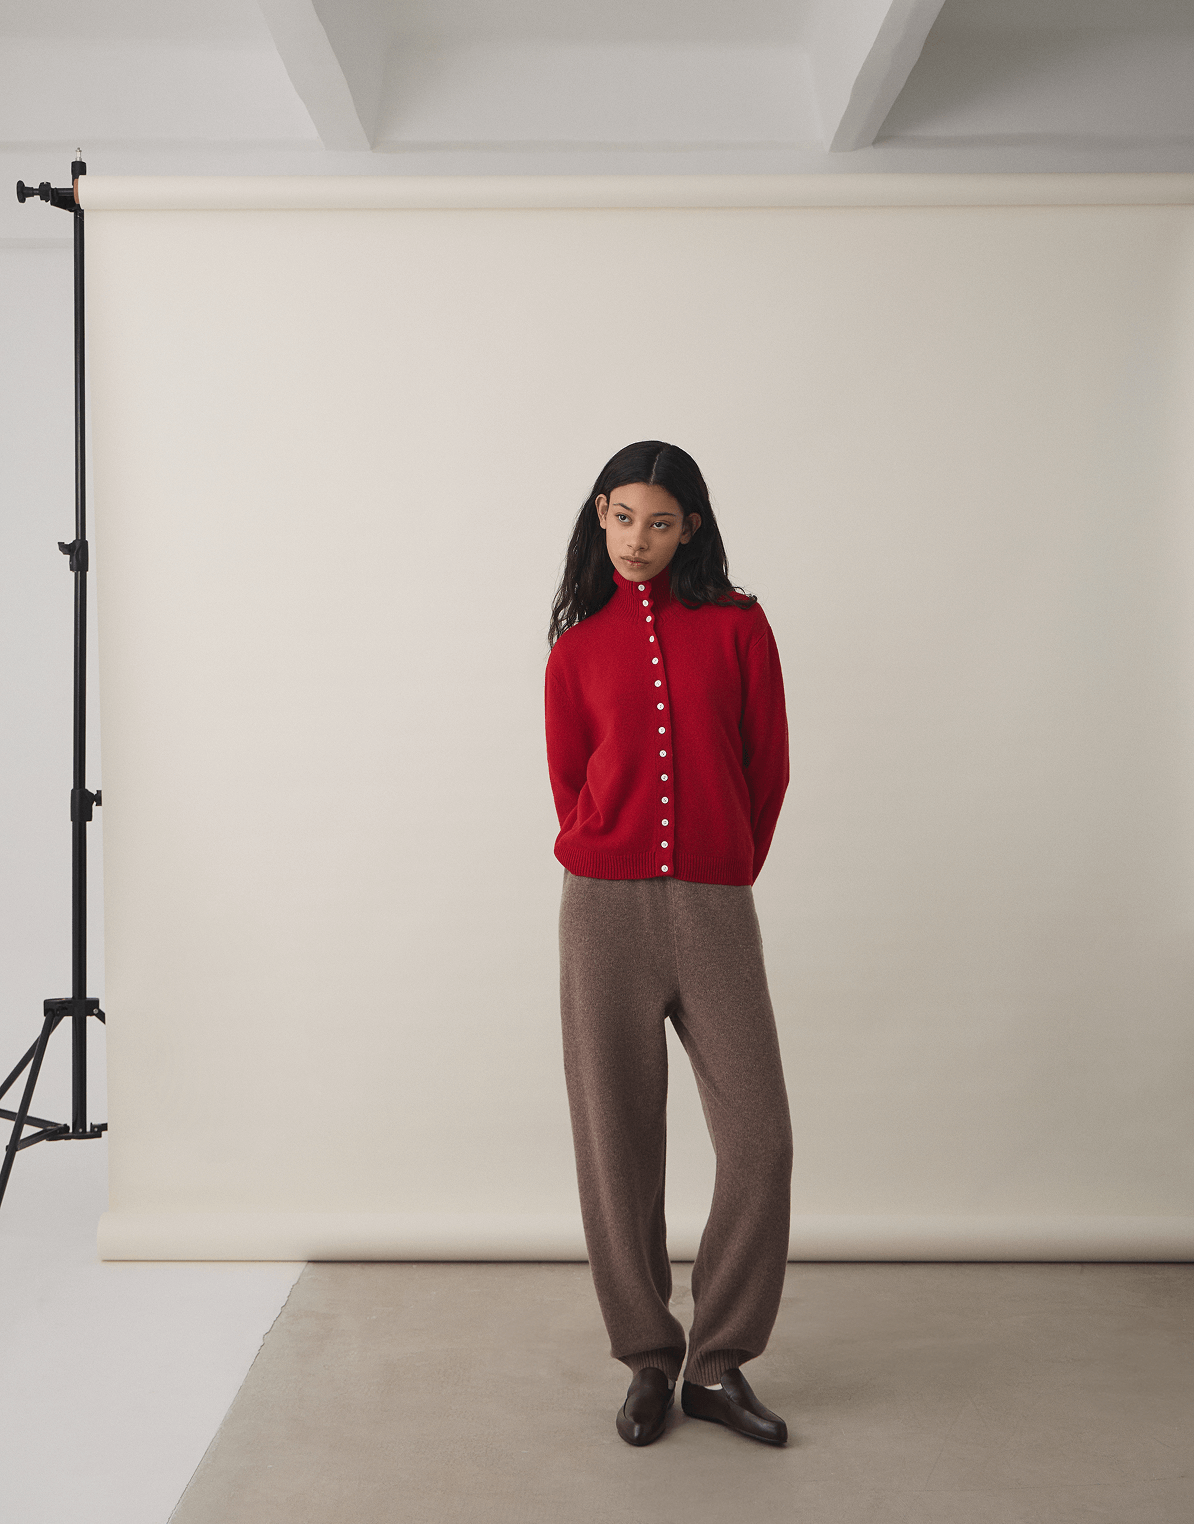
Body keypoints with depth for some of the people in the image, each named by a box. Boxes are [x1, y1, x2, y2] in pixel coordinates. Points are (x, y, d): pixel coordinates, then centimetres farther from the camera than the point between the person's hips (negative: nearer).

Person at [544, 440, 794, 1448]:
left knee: (760, 1141, -3)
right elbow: (570, 783, 14)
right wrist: (623, 879, 12)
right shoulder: (578, 646, 10)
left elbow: (768, 768, 8)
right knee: (618, 1144, 3)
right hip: (605, 910, 0)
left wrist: (724, 874, 11)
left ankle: (718, 1365, 14)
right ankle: (648, 1361, 20)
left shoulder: (737, 625, 6)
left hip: (715, 911, 0)